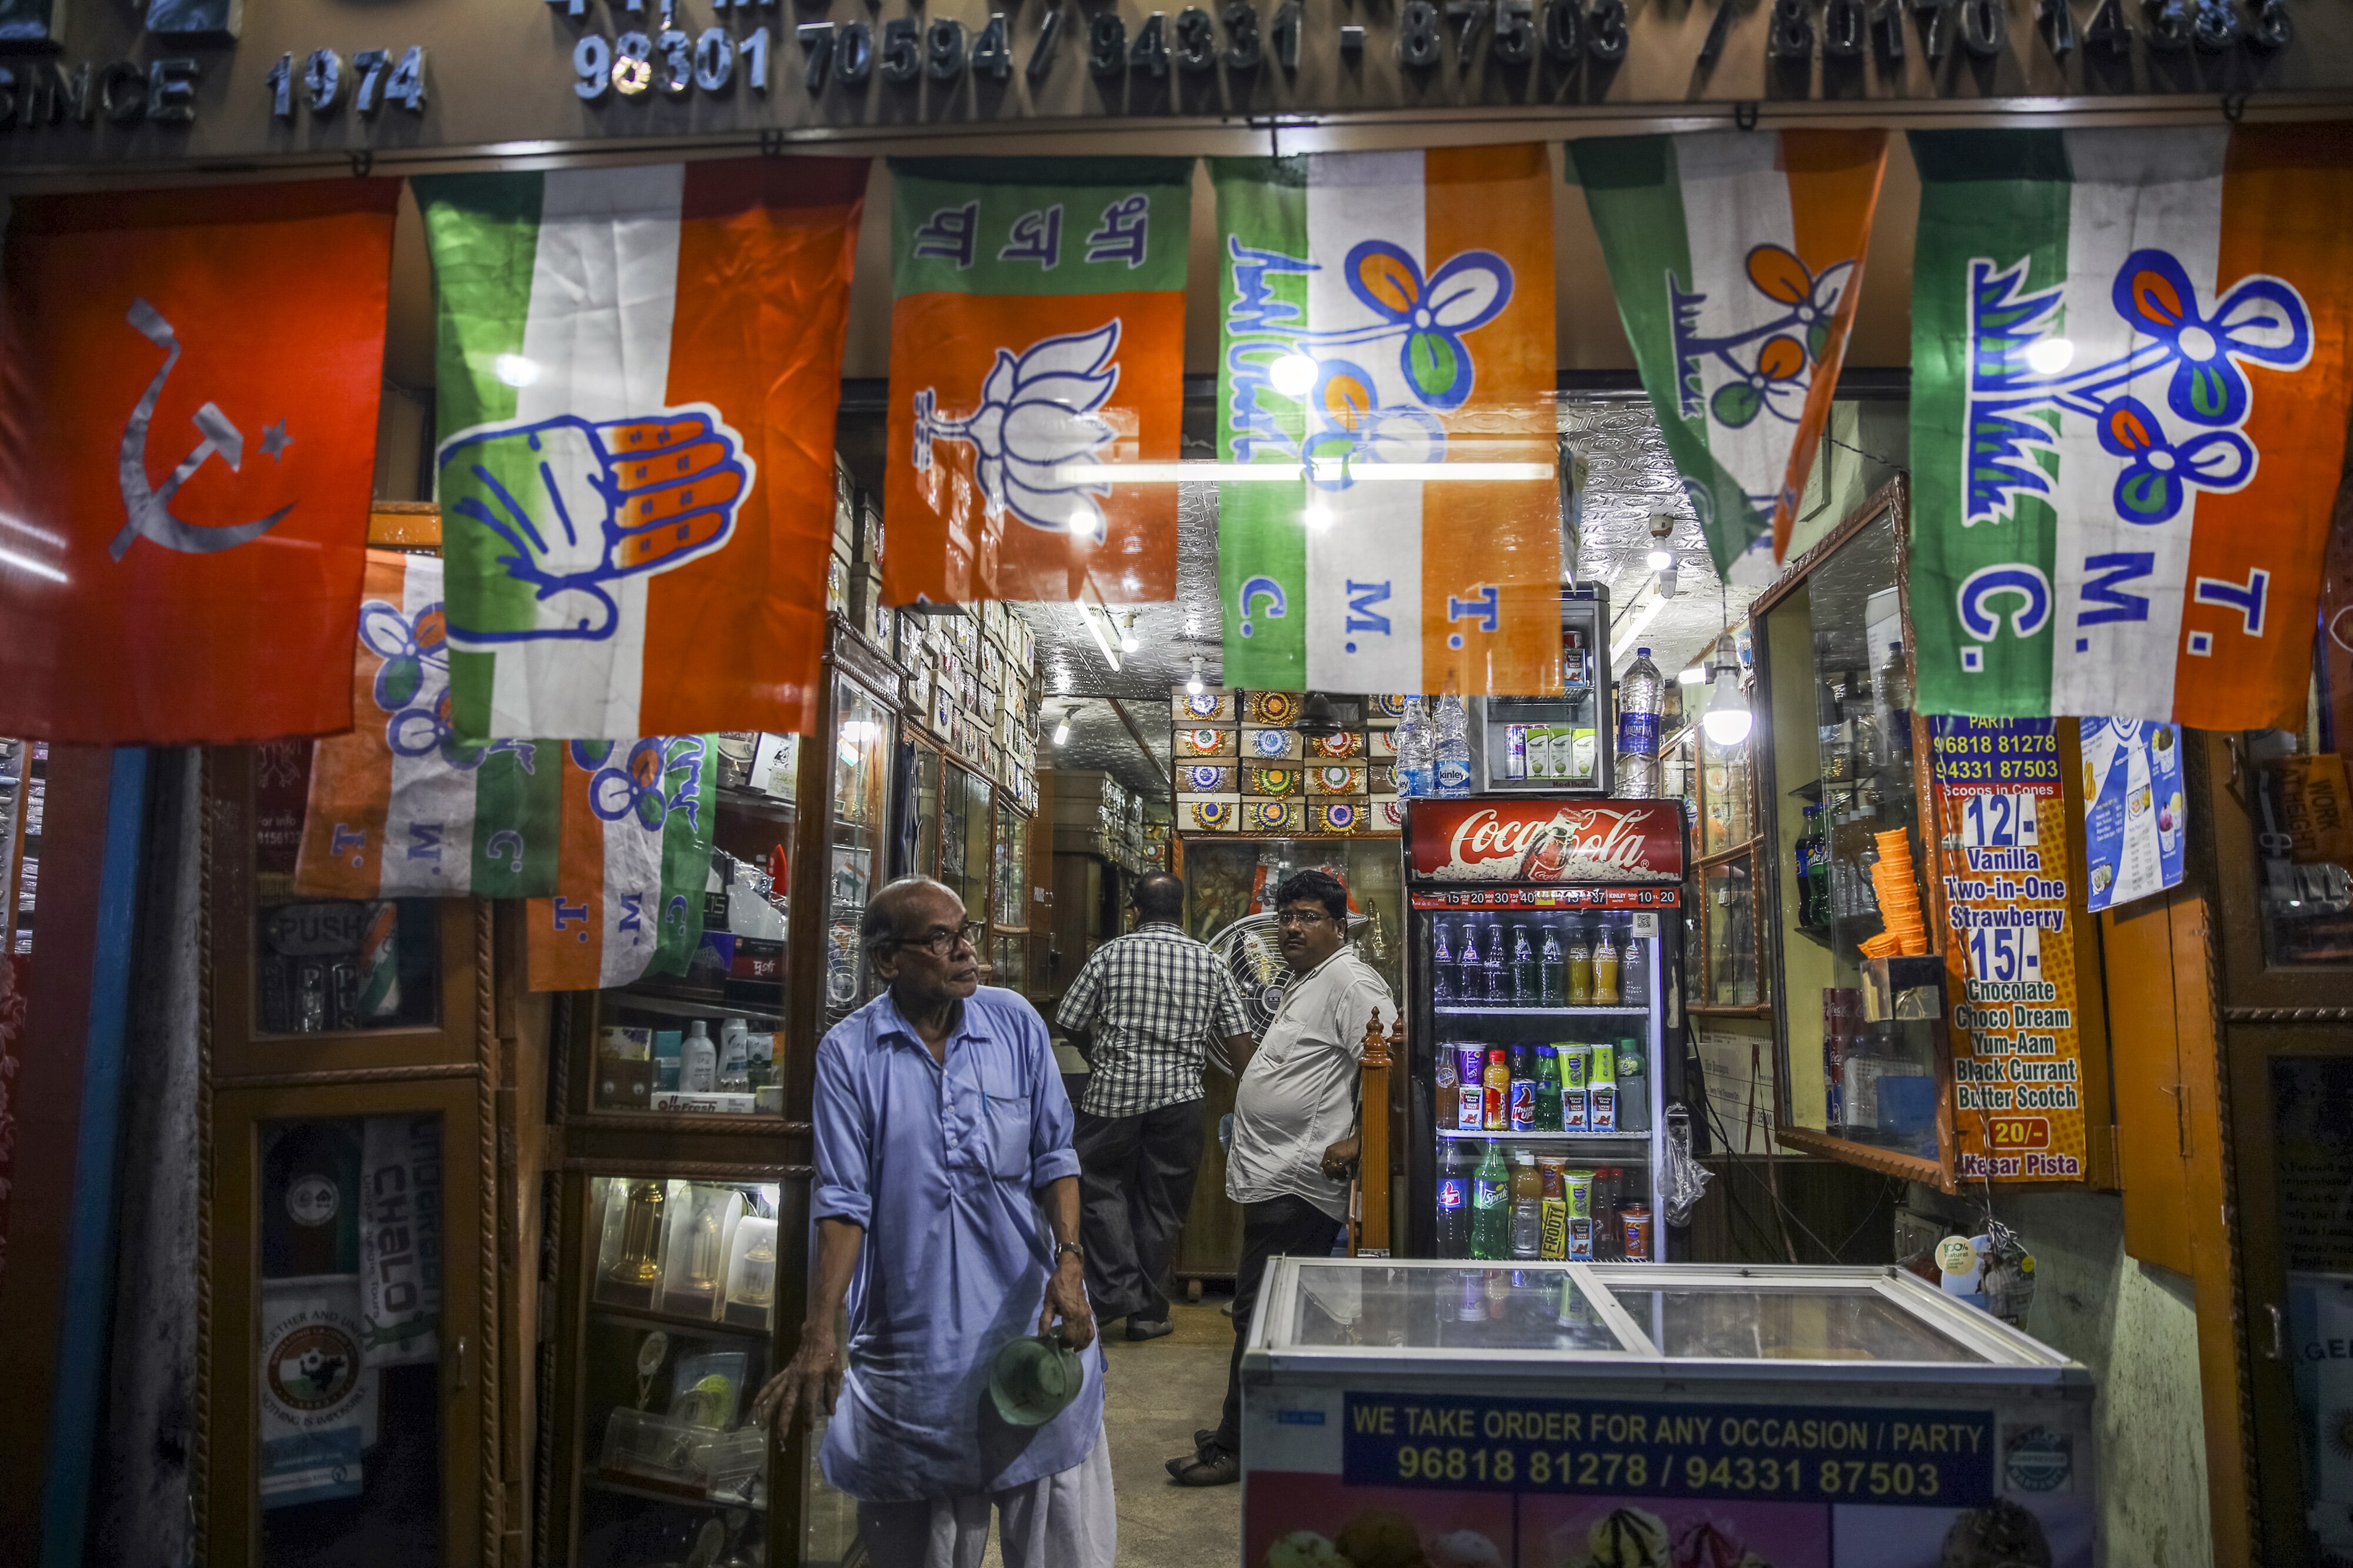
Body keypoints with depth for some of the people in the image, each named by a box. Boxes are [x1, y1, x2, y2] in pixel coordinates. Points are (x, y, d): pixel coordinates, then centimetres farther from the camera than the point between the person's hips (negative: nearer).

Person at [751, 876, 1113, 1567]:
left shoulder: (1015, 1023, 0)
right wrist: (818, 1338, -12)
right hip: (911, 1331, -1)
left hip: (1029, 1322, 1)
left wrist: (1068, 1262, -8)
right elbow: (844, 1200, -6)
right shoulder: (849, 1053, -6)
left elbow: (1053, 1156, 4)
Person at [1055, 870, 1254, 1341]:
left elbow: (1071, 1023, 2)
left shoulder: (1111, 954, -1)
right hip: (1179, 1094, 2)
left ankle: (1116, 1292, 0)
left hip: (1113, 1090, -2)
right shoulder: (1209, 962, 4)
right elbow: (1239, 1038, 2)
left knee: (1103, 1188, 12)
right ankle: (1148, 1311, 17)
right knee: (1162, 1202, 11)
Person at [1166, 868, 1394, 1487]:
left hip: (1297, 1182, -11)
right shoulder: (1304, 983, 20)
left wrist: (1358, 1141, -23)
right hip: (1273, 1175, 11)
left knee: (1261, 1313, -5)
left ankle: (1237, 1446, 4)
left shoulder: (1351, 983, -13)